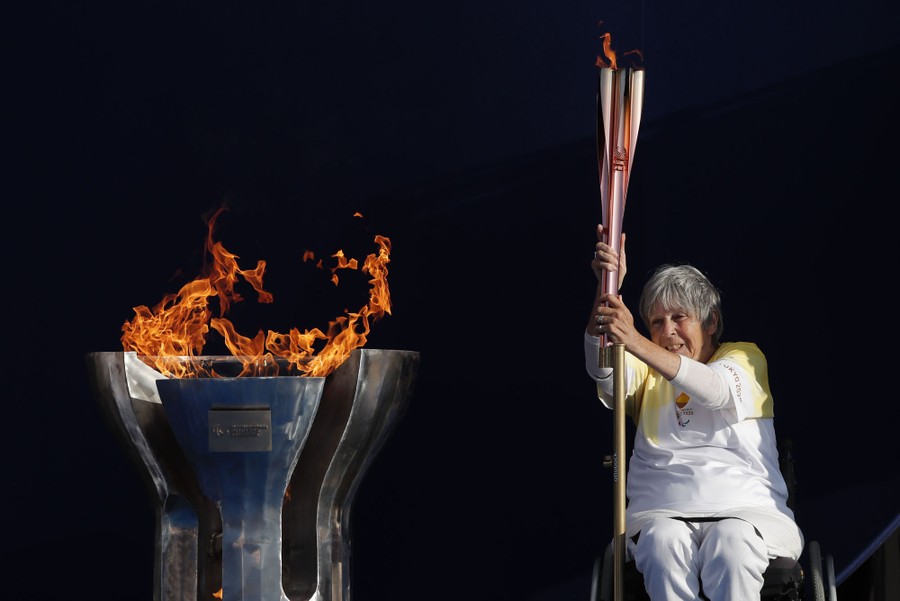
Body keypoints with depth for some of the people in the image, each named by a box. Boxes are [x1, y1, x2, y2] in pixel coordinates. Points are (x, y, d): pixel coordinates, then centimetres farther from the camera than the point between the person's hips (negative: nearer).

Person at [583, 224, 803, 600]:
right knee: (664, 543, -34)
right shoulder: (648, 369, 24)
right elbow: (603, 371, 0)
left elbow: (717, 390, -10)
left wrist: (636, 343, -24)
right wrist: (607, 289, -16)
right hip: (661, 515, 2)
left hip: (747, 511, -1)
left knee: (732, 543, -36)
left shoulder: (744, 357, 15)